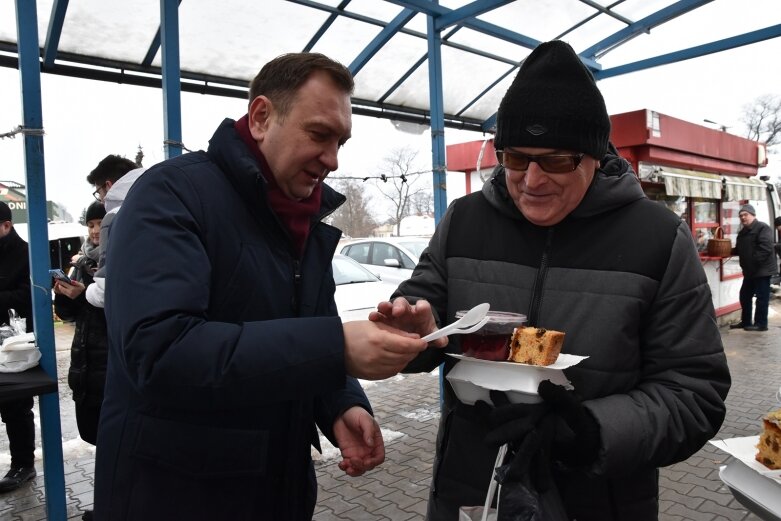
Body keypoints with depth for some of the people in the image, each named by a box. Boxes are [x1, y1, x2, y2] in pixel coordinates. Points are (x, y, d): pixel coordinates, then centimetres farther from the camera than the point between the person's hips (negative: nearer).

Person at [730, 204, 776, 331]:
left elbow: (766, 248, -23)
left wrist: (754, 261, -26)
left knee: (762, 297, -3)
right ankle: (746, 321, 23)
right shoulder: (743, 232, 16)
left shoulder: (762, 228, -12)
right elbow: (740, 250, 23)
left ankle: (761, 324, 4)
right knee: (745, 296, 13)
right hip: (749, 270, 9)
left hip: (762, 269, -9)